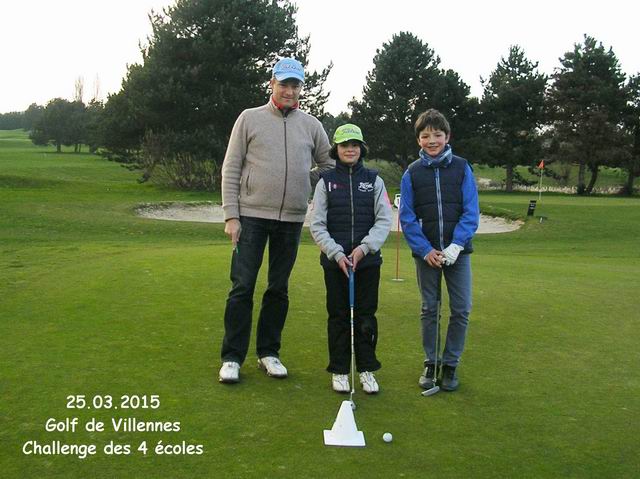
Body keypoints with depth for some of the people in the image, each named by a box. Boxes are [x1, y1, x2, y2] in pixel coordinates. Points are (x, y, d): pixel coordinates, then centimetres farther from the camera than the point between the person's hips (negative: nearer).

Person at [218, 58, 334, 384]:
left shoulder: (311, 125, 10)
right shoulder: (250, 118, 3)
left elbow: (327, 164, 19)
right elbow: (230, 170, 0)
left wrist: (304, 186, 5)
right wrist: (231, 215, -7)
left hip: (291, 220, 3)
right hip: (252, 216, -3)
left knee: (278, 289, 9)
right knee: (242, 287, -3)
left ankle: (268, 352, 20)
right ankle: (232, 357, 6)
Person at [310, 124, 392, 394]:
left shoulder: (373, 180, 6)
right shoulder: (326, 182, 4)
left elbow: (384, 220, 1)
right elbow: (317, 225, 0)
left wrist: (364, 247, -13)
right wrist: (336, 253, -12)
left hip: (368, 260, 0)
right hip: (335, 261, 0)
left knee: (366, 316, 5)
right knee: (338, 316, 5)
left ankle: (366, 369, 18)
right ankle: (339, 370, 17)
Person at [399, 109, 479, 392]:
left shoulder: (462, 168, 0)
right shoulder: (412, 173, 1)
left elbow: (471, 212, -4)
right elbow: (407, 217, -2)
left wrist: (455, 246, -15)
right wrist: (426, 250, -12)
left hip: (457, 251, 0)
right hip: (426, 252, 0)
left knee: (461, 309, 1)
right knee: (429, 309, 8)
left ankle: (451, 364, 15)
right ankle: (430, 363, 21)